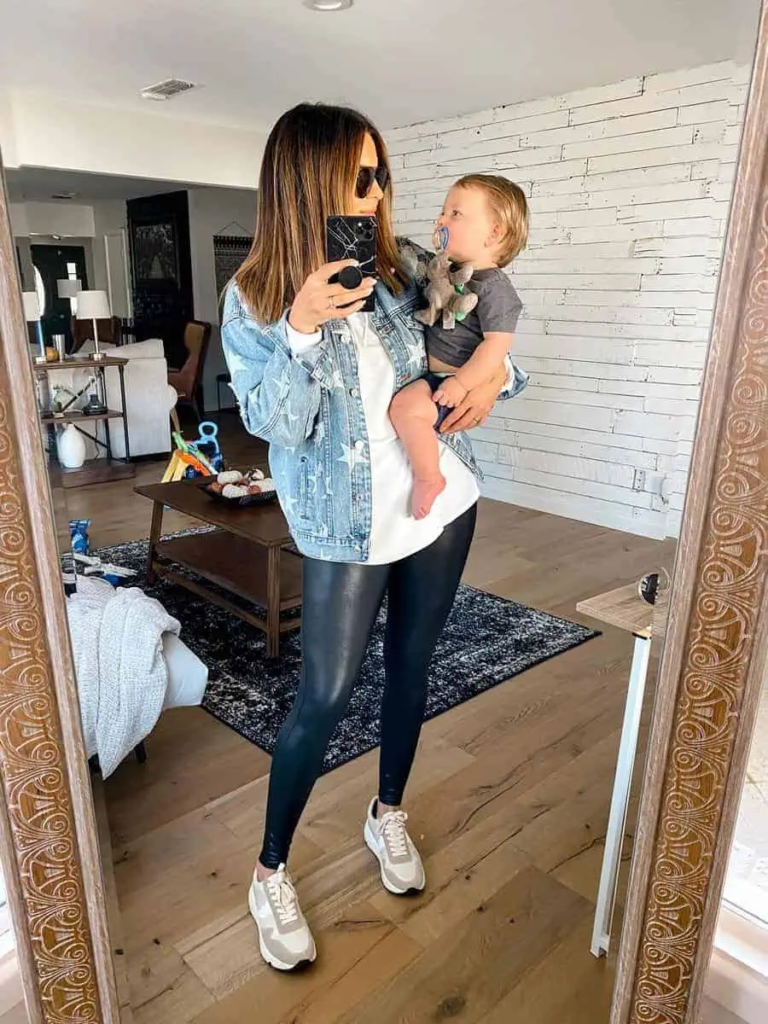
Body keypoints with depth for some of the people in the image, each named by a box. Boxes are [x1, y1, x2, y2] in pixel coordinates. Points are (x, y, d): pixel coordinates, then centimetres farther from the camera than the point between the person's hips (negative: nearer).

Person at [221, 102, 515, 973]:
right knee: (324, 697, 2)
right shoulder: (254, 300, -8)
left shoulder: (393, 274, 2)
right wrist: (302, 328, -27)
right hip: (348, 527, -4)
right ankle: (270, 872, 26)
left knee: (410, 665, 16)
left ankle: (388, 817, 41)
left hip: (442, 502, 5)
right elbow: (275, 425, -14)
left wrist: (489, 381, -9)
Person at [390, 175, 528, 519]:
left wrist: (462, 383, -26)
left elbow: (497, 344, -21)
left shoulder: (494, 288, -14)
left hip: (450, 380, -11)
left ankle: (428, 478, -16)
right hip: (428, 373, 11)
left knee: (406, 406, -31)